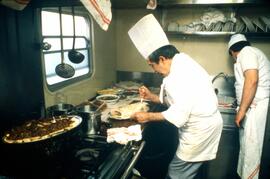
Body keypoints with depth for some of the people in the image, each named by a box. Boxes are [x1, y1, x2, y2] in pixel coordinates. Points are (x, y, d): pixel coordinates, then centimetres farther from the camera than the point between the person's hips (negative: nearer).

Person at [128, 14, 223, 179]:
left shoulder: (181, 73, -25)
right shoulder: (181, 65, 8)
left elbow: (179, 114, -27)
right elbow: (178, 100, 15)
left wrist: (148, 116, -17)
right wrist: (151, 97, 8)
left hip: (200, 130, -9)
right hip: (203, 126, 9)